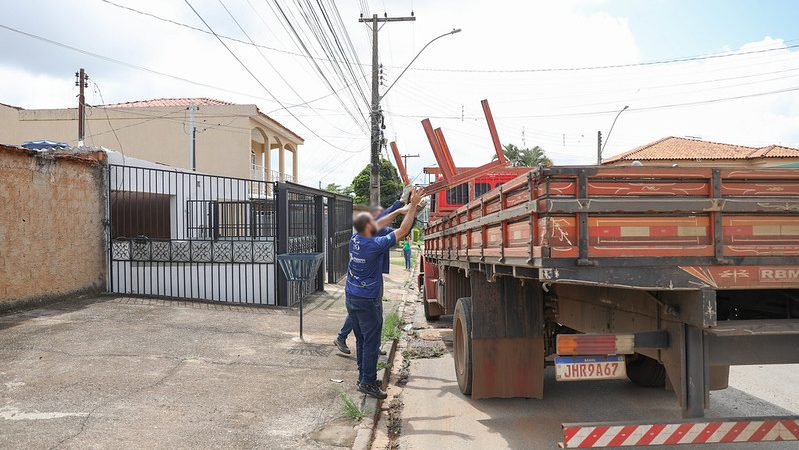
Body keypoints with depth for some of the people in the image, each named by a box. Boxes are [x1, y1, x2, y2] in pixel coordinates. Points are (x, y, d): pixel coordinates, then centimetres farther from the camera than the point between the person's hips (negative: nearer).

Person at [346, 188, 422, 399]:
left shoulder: (355, 239, 1)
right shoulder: (375, 245, -20)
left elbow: (379, 224, 16)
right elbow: (403, 230, -13)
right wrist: (413, 206, -7)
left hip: (351, 297, 8)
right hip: (367, 300, -8)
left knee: (361, 340, 16)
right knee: (371, 343, -1)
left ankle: (363, 376, 25)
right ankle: (367, 382, 3)